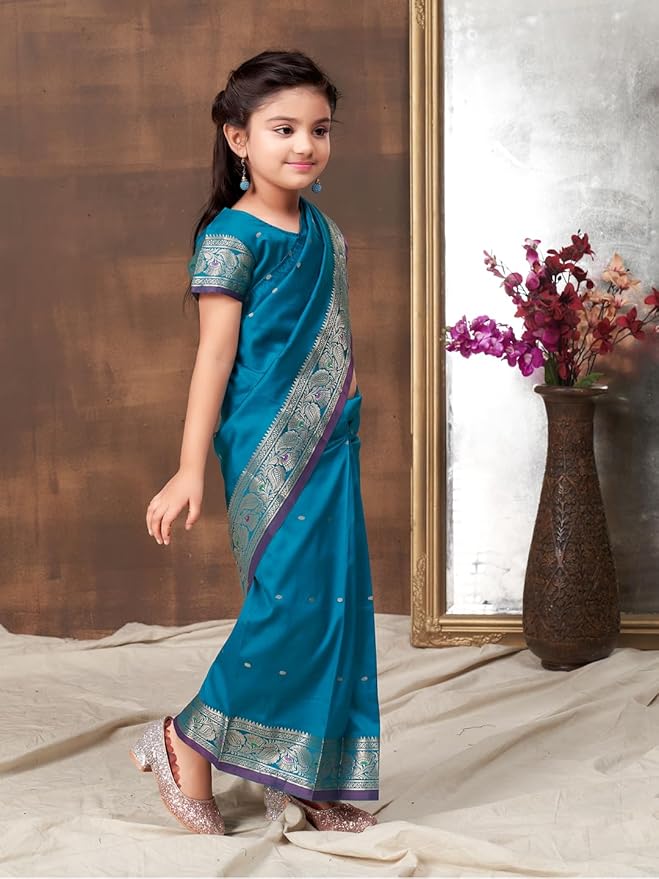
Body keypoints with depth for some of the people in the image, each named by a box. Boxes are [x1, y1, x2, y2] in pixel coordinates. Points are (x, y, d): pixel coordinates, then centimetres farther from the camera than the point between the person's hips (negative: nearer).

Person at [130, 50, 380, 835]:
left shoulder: (323, 232, 11)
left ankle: (305, 778, 18)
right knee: (293, 601, -10)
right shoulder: (232, 238, -10)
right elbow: (215, 355, -12)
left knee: (337, 602, 7)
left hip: (329, 445, 8)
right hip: (266, 451, -7)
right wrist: (190, 469, -14)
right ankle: (184, 745, 7)